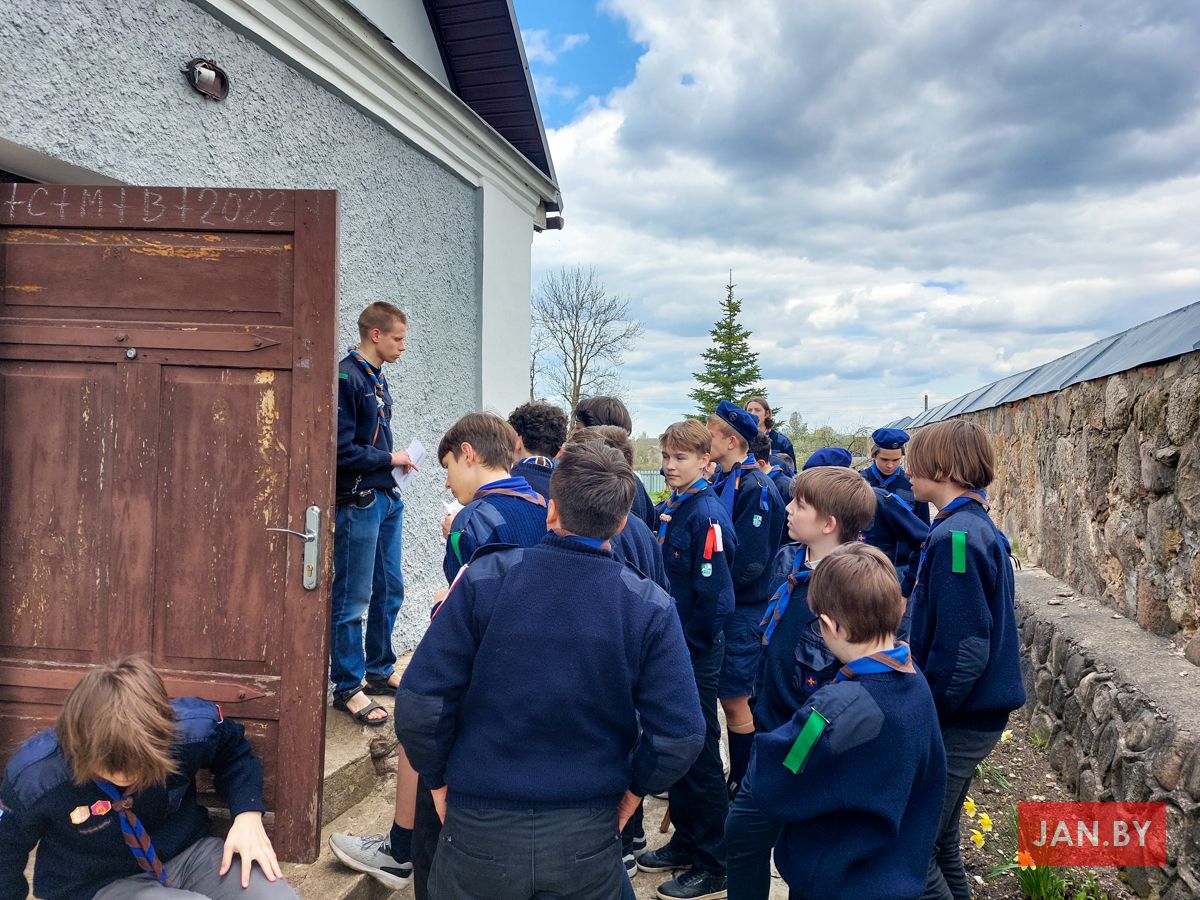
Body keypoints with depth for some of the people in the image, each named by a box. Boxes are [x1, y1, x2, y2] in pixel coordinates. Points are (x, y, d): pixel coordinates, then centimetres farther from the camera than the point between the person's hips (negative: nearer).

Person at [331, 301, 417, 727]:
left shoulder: (377, 379, 14)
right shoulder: (346, 377, -15)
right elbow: (342, 450, -20)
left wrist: (396, 461, 6)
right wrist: (389, 458, -11)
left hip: (387, 499, 9)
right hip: (358, 502, -9)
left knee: (390, 590, 16)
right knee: (352, 599, 0)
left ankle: (380, 671, 30)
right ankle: (347, 688, 12)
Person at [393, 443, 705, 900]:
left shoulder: (483, 578, -14)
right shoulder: (650, 607, -11)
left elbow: (418, 702, -15)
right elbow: (681, 735, -14)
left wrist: (438, 777, 2)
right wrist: (636, 785, 5)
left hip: (478, 831, 0)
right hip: (587, 843, 1)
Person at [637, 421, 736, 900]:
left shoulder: (707, 514, -18)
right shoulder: (667, 510, 8)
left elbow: (714, 594, -21)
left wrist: (690, 647, -15)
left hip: (696, 652, -8)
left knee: (700, 755, 2)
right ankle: (685, 840, 34)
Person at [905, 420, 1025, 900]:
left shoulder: (956, 537, -22)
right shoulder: (980, 527, 9)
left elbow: (961, 652, -25)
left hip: (958, 722, -10)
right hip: (975, 714, 10)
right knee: (937, 842, 21)